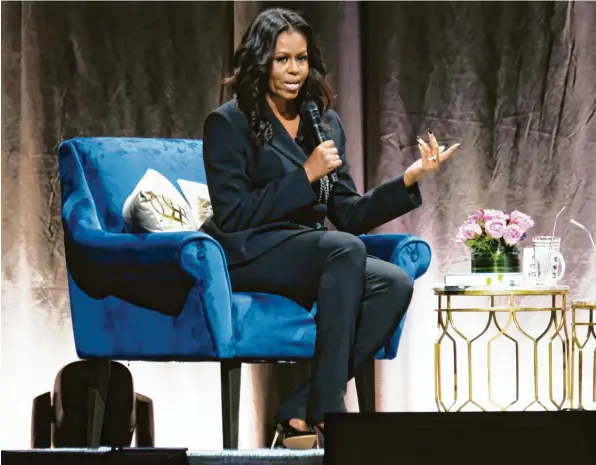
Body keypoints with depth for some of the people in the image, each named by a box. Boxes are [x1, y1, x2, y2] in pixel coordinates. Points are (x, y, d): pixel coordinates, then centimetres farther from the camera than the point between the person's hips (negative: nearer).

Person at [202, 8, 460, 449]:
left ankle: (301, 412, -24)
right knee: (346, 249, -34)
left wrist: (409, 178, -1)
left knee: (395, 283, -23)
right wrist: (306, 175, -14)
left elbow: (349, 215, 13)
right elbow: (232, 216, -12)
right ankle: (328, 410, -35)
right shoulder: (229, 123, -3)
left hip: (311, 255, 6)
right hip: (248, 256, -6)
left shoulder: (326, 123, 16)